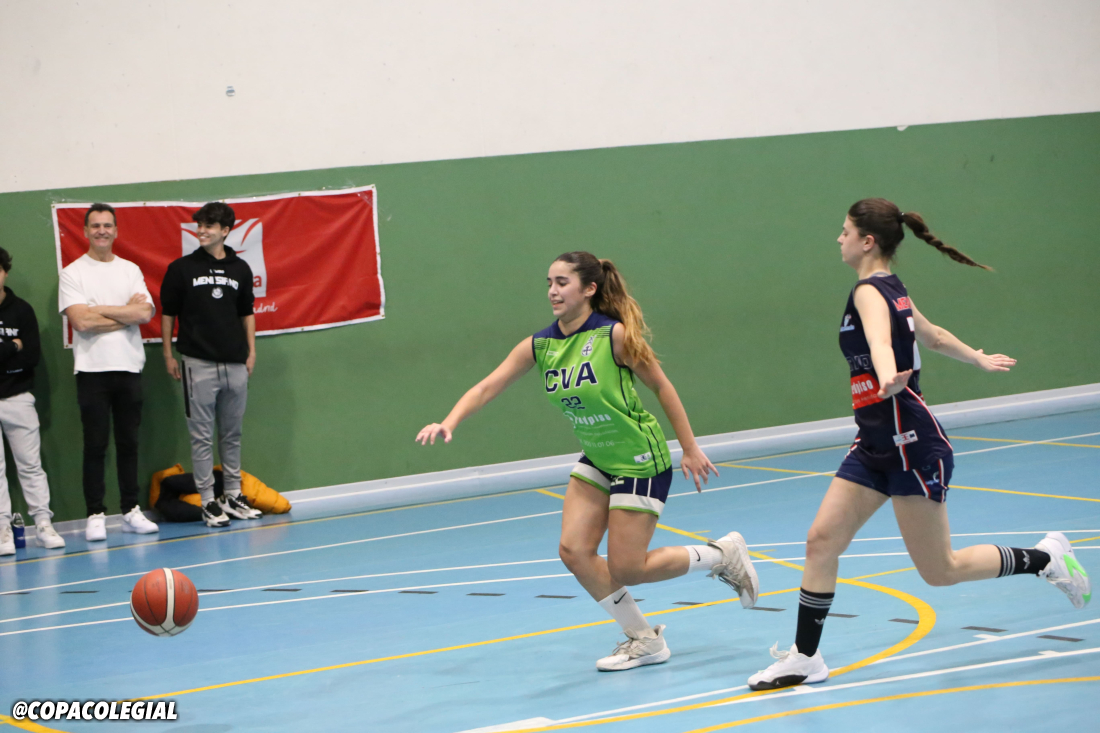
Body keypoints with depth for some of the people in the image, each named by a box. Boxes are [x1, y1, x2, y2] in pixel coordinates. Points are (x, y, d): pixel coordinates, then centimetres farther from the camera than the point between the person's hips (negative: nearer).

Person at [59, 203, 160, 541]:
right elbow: (80, 321, -13)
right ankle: (95, 516, 1)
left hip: (129, 367, 3)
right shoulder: (73, 273, 0)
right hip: (92, 370, -3)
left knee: (129, 443, 7)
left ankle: (131, 512, 13)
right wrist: (126, 312, -8)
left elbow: (145, 313, -4)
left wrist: (100, 310, -11)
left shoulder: (130, 270, 11)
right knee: (95, 445, -3)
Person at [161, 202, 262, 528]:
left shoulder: (240, 269, 8)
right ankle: (208, 502, 3)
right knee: (202, 436, -2)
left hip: (235, 364, 3)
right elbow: (168, 314, 4)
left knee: (232, 434, 10)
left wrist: (251, 352, 9)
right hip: (199, 364, -3)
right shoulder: (182, 269, 0)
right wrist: (168, 355, 1)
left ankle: (233, 496, 20)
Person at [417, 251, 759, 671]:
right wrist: (449, 423, -25)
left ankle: (722, 554, 18)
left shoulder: (615, 335, -20)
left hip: (640, 461, -6)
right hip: (596, 461, 6)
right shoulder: (539, 347, -5)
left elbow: (662, 387, -11)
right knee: (574, 551, -5)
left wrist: (690, 449, -8)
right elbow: (487, 387, -8)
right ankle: (644, 640, 12)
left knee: (625, 570, -5)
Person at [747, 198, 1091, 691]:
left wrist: (886, 376, -61)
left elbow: (880, 339, -40)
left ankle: (1046, 558, 18)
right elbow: (934, 337, 27)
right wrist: (979, 360, 46)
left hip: (912, 444, -9)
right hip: (875, 447, 9)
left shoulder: (870, 292, -17)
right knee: (821, 541, -1)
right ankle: (805, 658, 3)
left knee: (940, 571, 1)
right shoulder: (892, 291, 11)